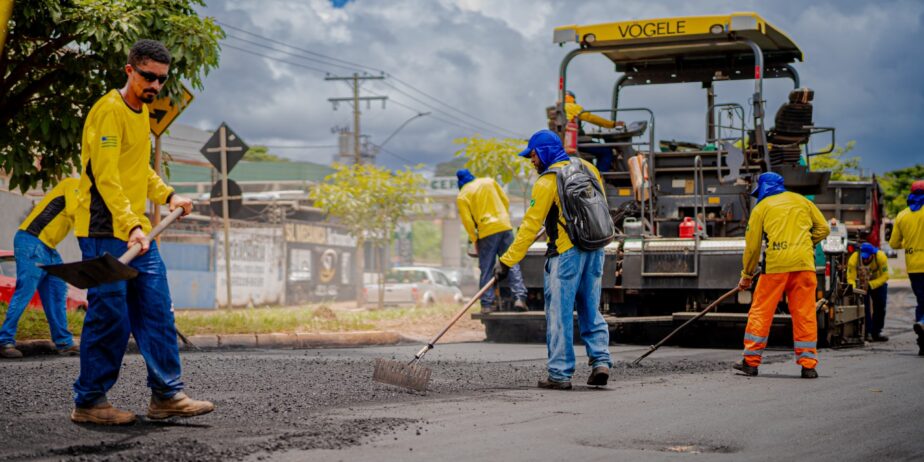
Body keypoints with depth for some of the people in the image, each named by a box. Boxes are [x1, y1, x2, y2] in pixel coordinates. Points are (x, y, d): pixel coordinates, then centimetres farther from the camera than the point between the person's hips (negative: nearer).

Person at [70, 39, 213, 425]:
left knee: (157, 312, 6)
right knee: (110, 317, -7)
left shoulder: (142, 111, 16)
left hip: (136, 231, 9)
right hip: (104, 231, -9)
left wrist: (168, 195, 17)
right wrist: (132, 227, -30)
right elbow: (106, 178, -22)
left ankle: (166, 395, 11)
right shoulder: (110, 111, -13)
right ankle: (88, 402, 4)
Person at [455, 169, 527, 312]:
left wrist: (474, 240, 7)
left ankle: (487, 304, 0)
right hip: (504, 227, 2)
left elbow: (467, 221, -4)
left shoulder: (462, 197, 2)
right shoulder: (489, 182, 11)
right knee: (512, 264, 3)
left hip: (486, 232, -2)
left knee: (486, 269, 4)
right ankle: (519, 297, -9)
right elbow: (506, 201, 11)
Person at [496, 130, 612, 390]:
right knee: (590, 309, 15)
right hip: (595, 249, 7)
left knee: (560, 313, -1)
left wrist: (507, 261, -10)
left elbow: (530, 225, -12)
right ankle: (601, 361, 4)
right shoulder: (588, 169, 11)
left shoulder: (548, 180, -9)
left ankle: (560, 374, 1)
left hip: (565, 253, -7)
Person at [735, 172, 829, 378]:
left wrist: (747, 274, 17)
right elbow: (823, 228, 14)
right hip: (803, 264, 2)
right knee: (805, 314, 4)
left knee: (761, 312, 5)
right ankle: (808, 365, 2)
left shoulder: (761, 208, 9)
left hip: (775, 264, -2)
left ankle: (751, 361, 5)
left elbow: (752, 245, 8)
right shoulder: (802, 201, 18)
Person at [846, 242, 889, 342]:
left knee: (880, 308, 4)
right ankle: (867, 333, -9)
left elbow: (884, 276, -28)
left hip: (878, 282, 1)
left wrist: (870, 285, -37)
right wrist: (854, 287, -51)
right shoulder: (853, 259, -34)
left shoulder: (881, 257, -33)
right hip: (861, 284, -1)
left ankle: (876, 333, 14)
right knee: (865, 308, -11)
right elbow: (850, 279, -30)